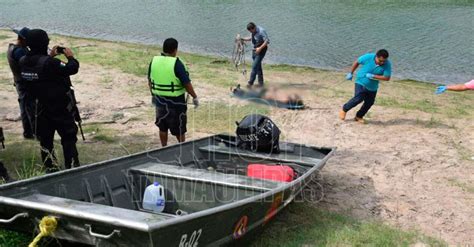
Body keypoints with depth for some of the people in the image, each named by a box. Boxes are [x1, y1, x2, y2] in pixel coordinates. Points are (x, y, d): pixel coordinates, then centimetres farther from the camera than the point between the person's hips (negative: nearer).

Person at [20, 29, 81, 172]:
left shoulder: (23, 62, -3)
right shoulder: (49, 63, -24)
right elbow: (72, 69, -19)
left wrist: (50, 56, 15)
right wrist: (70, 57, -1)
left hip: (36, 110, 6)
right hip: (58, 108, -6)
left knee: (45, 140, 15)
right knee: (68, 138, 7)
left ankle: (51, 169, 21)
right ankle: (72, 168, 9)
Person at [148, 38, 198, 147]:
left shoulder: (154, 61, -1)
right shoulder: (177, 63, -18)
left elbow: (150, 81, 9)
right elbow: (187, 84, -18)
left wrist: (153, 94, 23)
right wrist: (195, 97, -5)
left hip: (159, 100, 5)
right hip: (175, 101, -5)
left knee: (162, 127, 19)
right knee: (179, 129, 10)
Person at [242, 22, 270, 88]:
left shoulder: (261, 31, -22)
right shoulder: (253, 31, 2)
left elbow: (267, 41, -23)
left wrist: (260, 48, -28)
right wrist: (243, 39, 4)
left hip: (261, 49, -8)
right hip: (255, 49, 8)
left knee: (255, 66, -11)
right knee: (258, 65, 12)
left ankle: (250, 83, -7)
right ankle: (261, 82, 22)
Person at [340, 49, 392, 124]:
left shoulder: (387, 65, -18)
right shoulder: (368, 57, -20)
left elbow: (387, 78, -19)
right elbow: (357, 62, -3)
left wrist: (373, 76, -25)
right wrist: (351, 73, 3)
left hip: (372, 87, 3)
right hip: (361, 82, -3)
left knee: (369, 103, 6)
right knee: (358, 99, -17)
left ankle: (359, 116, 28)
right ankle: (344, 110, 5)